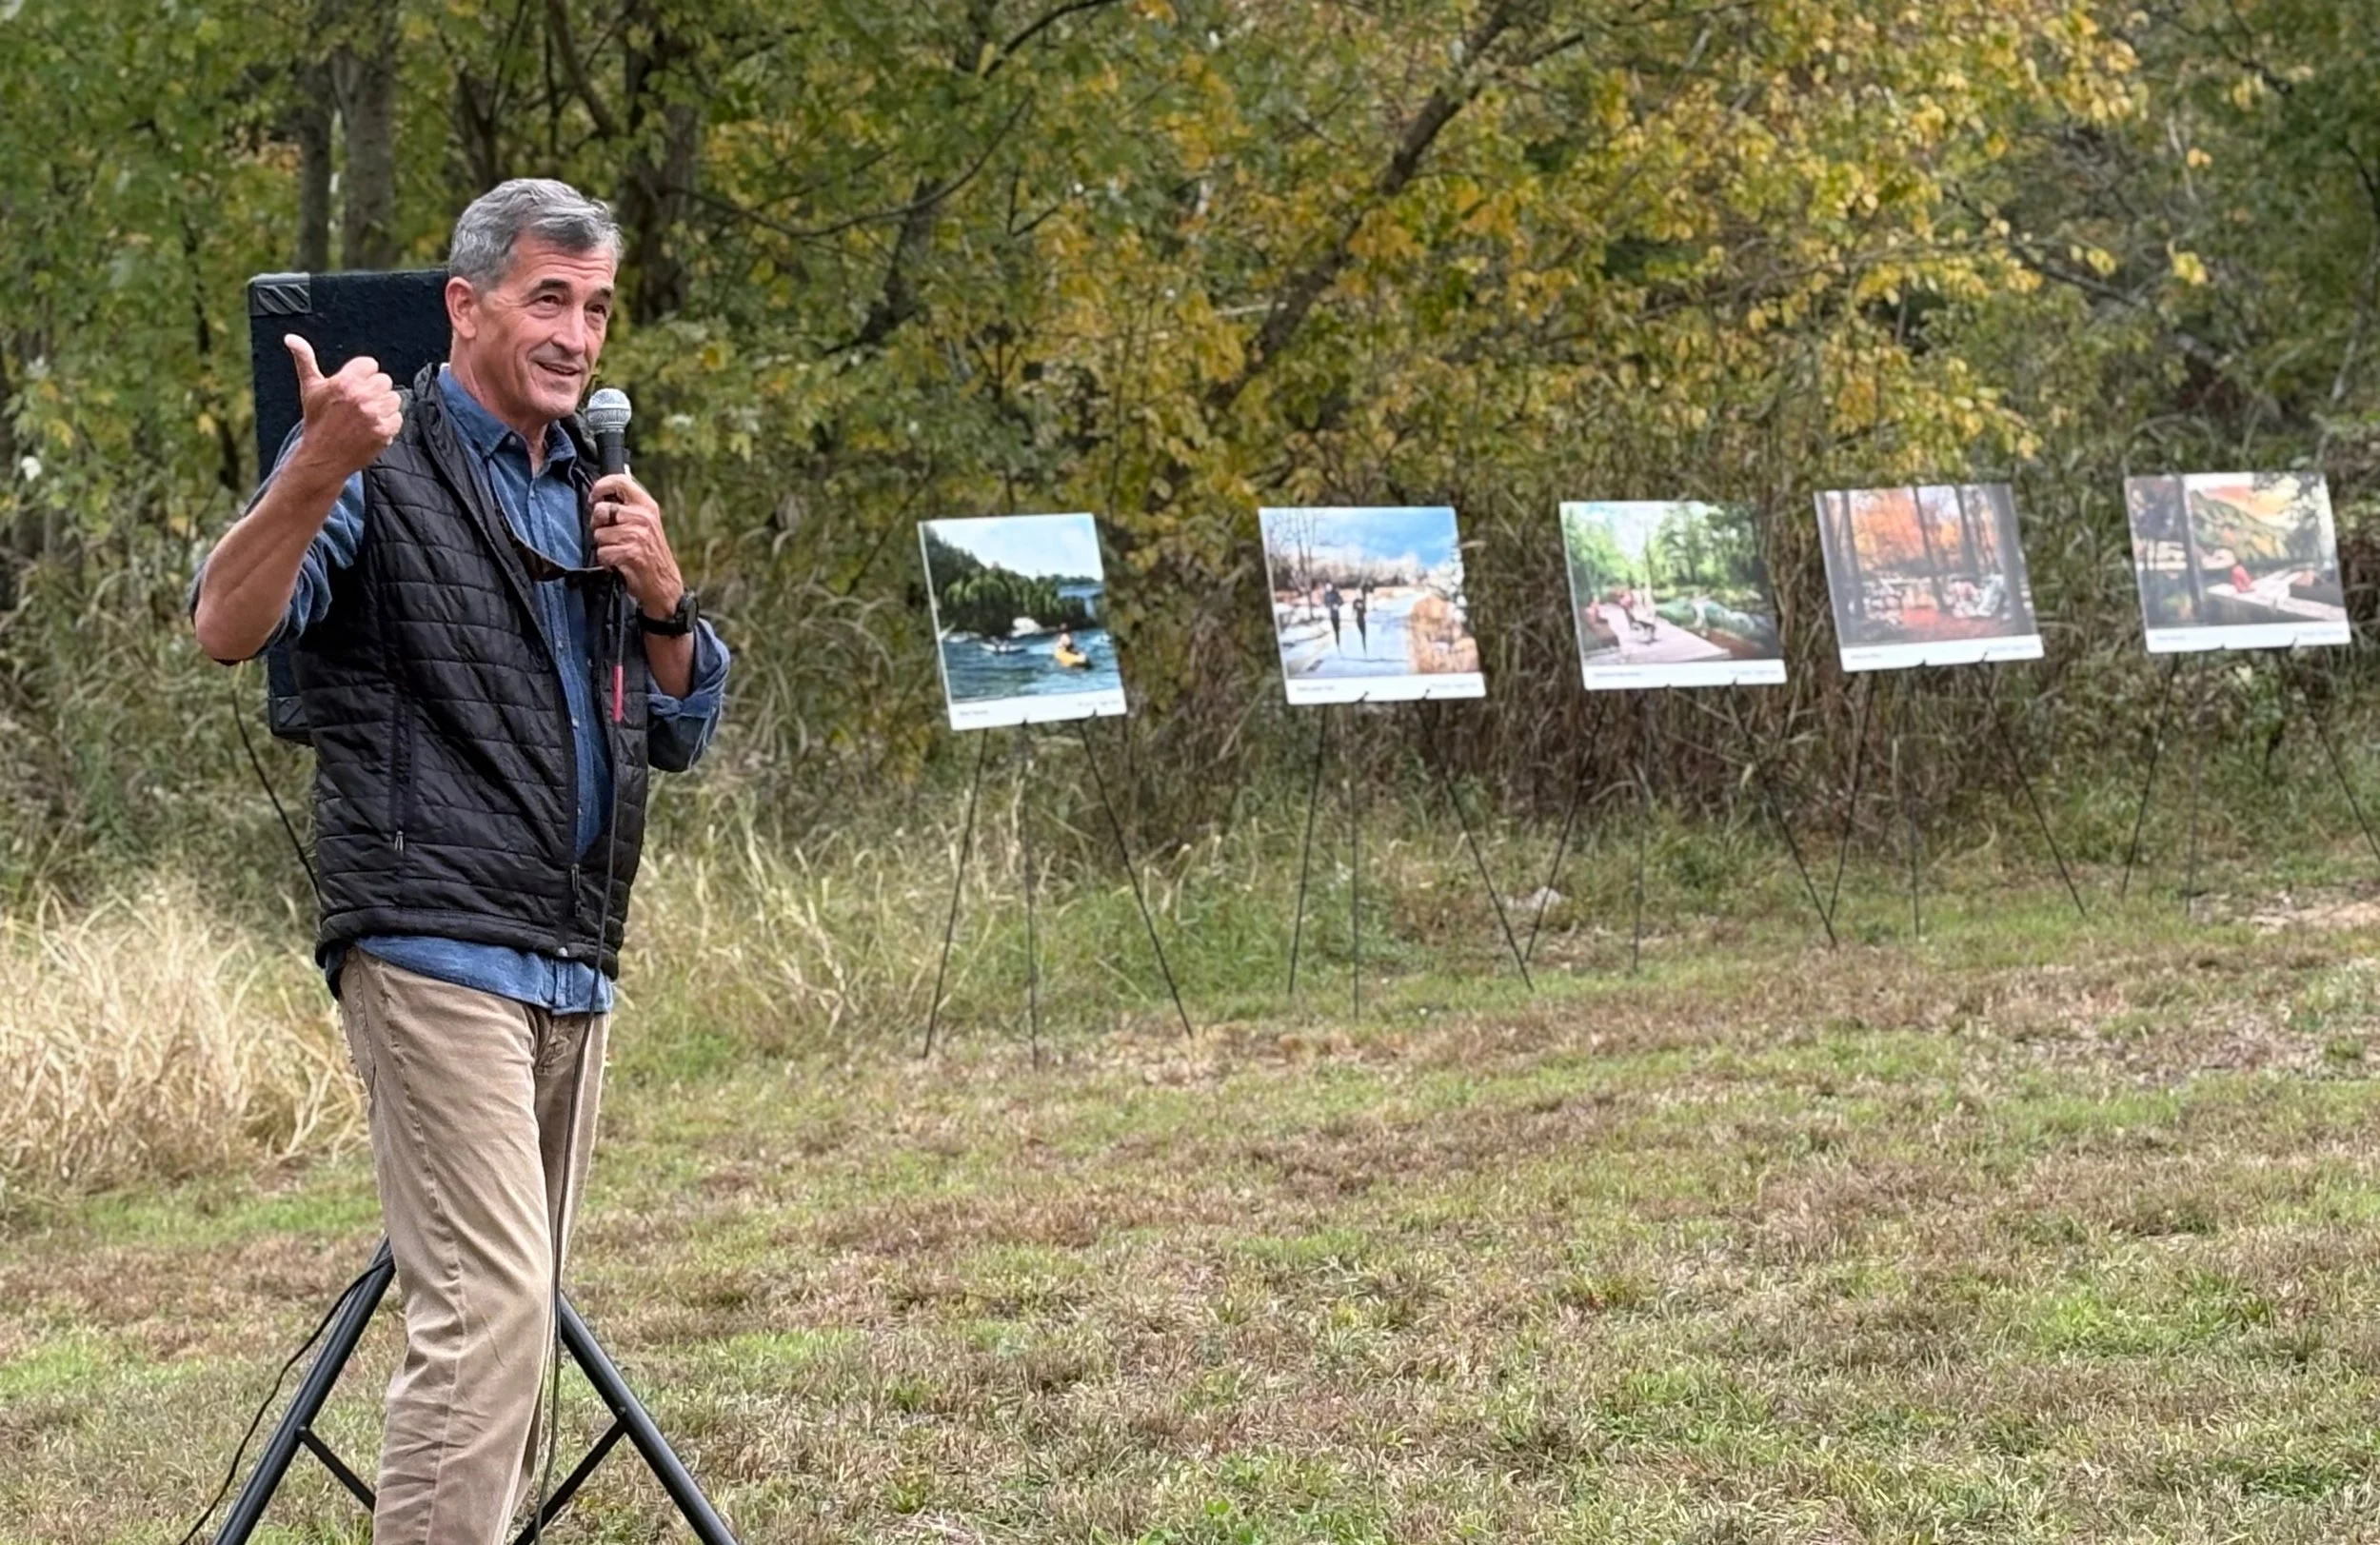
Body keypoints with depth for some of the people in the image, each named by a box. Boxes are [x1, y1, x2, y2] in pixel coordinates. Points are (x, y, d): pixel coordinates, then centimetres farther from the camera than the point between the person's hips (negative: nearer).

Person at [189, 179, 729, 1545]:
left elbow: (686, 732, 21)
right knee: (492, 1303, -18)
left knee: (516, 1307, 9)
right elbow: (228, 626, -20)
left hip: (574, 966, 8)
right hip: (437, 952, -8)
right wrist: (317, 474, -36)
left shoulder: (596, 492, 19)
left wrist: (662, 599, 1)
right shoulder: (380, 469, -3)